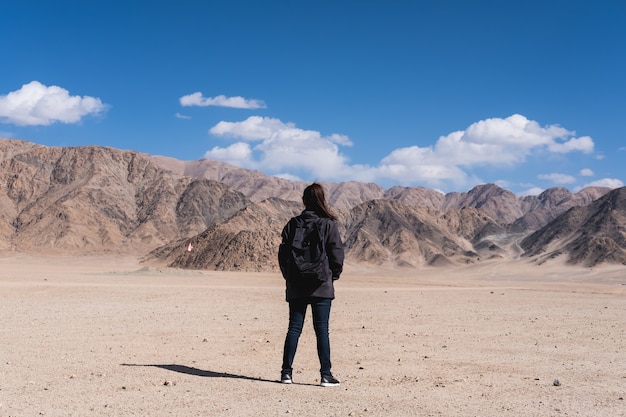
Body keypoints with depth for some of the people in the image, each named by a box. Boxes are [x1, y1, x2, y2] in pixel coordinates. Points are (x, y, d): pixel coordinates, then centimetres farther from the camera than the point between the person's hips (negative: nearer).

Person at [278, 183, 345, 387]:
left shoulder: (292, 224, 2)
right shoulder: (328, 225, -5)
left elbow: (283, 253, 4)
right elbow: (337, 254, -5)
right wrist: (333, 276, 10)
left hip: (296, 286, 2)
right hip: (322, 286, -2)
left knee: (294, 328, 9)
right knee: (322, 330, 1)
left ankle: (287, 372, 9)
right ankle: (326, 375, 2)